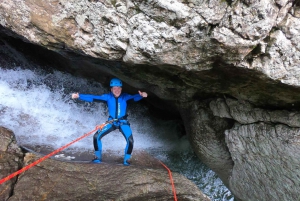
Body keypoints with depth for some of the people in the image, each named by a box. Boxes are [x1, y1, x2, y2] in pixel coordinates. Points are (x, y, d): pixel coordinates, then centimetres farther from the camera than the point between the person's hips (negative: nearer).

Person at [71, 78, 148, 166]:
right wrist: (79, 96, -24)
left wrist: (141, 95, -52)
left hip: (123, 123, -2)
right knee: (96, 136, -8)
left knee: (130, 140, -20)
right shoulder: (108, 97, -8)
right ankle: (98, 157, 13)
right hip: (111, 122, 2)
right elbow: (94, 98, -14)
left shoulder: (124, 96, -11)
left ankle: (126, 160, 4)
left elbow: (134, 97, -29)